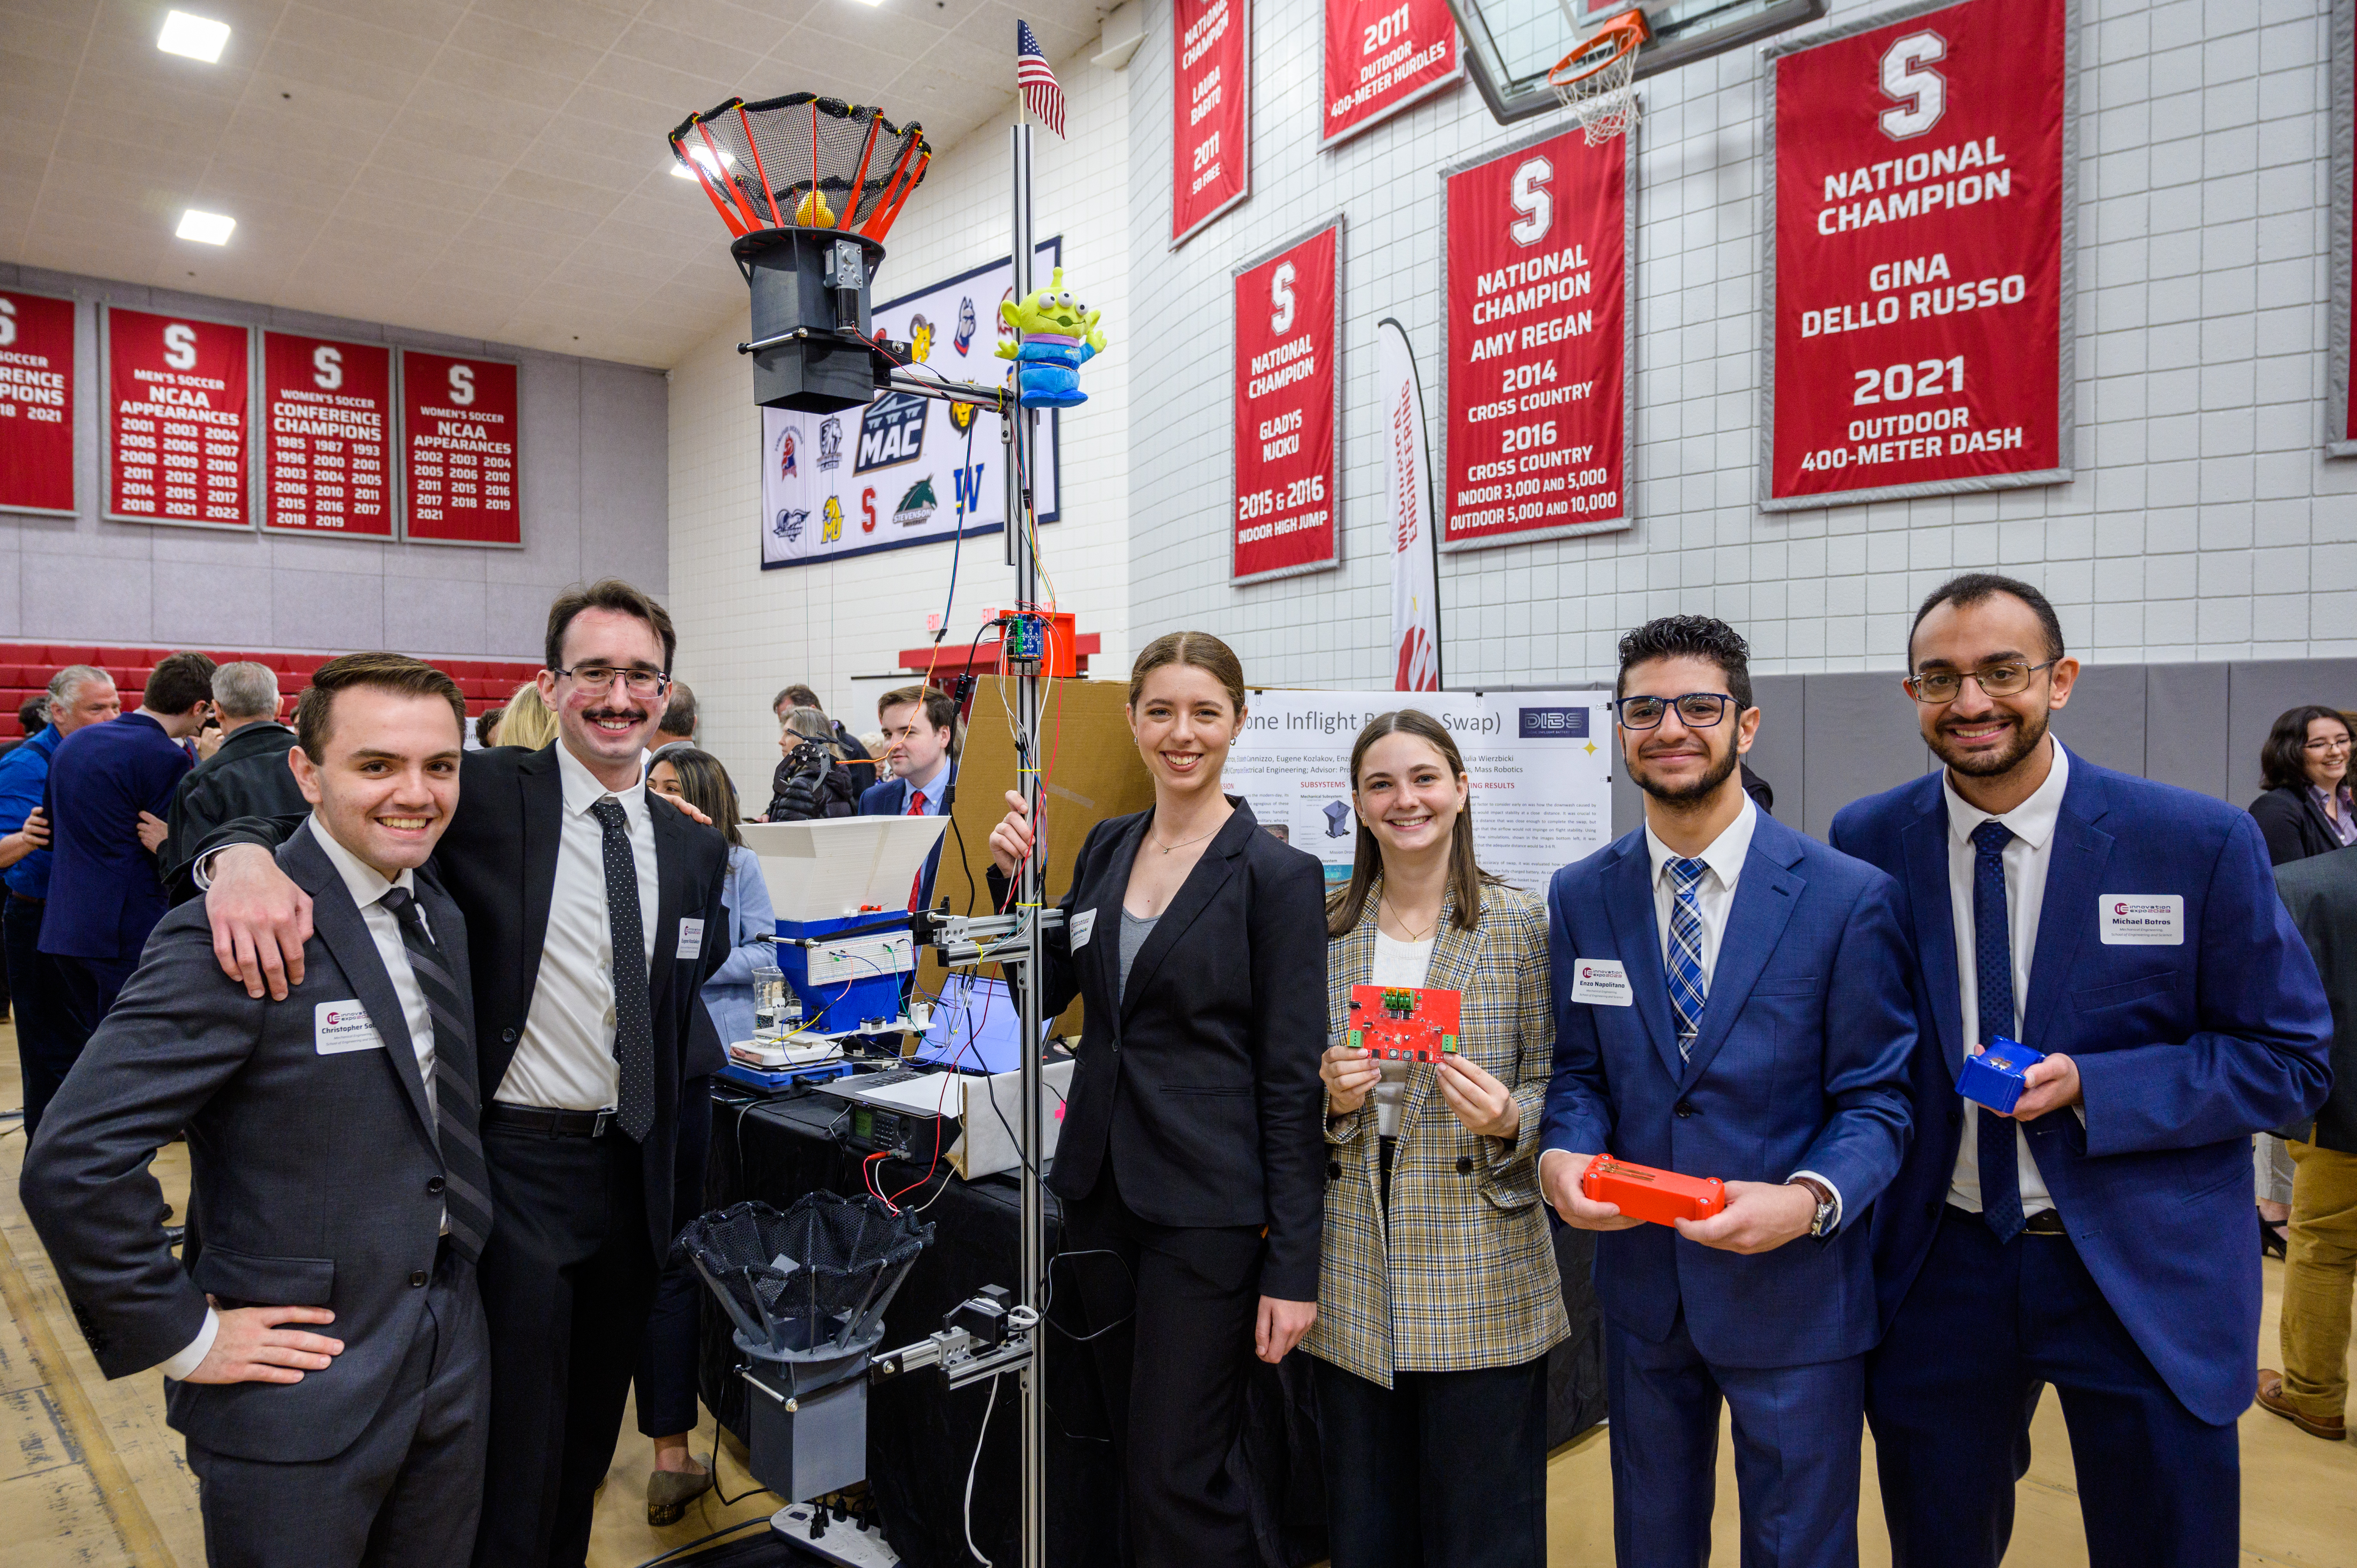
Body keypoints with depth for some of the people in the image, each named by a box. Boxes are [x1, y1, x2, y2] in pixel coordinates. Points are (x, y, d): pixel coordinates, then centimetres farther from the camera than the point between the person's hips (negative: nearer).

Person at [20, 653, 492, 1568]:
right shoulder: (229, 939, -20)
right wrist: (183, 1339, -16)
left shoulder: (440, 916, 5)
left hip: (449, 1365, 7)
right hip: (298, 1391, -7)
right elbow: (72, 1165, -23)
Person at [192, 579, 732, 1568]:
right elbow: (314, 802, -16)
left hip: (635, 1168, 5)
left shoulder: (696, 849, 5)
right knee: (515, 1454, 5)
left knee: (591, 1434, 20)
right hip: (513, 1162, -5)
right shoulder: (486, 796, -9)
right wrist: (243, 853, -38)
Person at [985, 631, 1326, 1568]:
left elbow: (1294, 1084, -12)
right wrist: (1015, 882, -4)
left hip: (1207, 1209, -6)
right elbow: (1046, 995, 12)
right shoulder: (1107, 847, 6)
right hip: (1103, 1187, 6)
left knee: (1175, 1475, 2)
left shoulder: (1277, 876, -12)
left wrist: (1294, 1268, -13)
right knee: (1131, 1454, 19)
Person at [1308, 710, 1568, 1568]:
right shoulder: (1323, 933, 4)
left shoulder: (1520, 924, -2)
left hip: (1481, 1273, -2)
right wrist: (1331, 1096, -10)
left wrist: (1508, 1120, -18)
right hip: (1353, 1278, 2)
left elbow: (1554, 1085, 2)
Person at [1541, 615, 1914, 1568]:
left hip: (1794, 1296, -3)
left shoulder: (1848, 898, -10)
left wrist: (1810, 1199, -25)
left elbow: (1876, 1098, -7)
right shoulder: (1580, 898, 0)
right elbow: (1580, 1069, 6)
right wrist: (1563, 1154, -15)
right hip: (1641, 1283, 3)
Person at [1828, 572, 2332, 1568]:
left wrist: (2090, 1088, -20)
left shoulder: (2203, 842, -11)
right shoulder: (1867, 844, -5)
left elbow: (2288, 1062, -5)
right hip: (1940, 1265, 2)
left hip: (2147, 1278, -1)